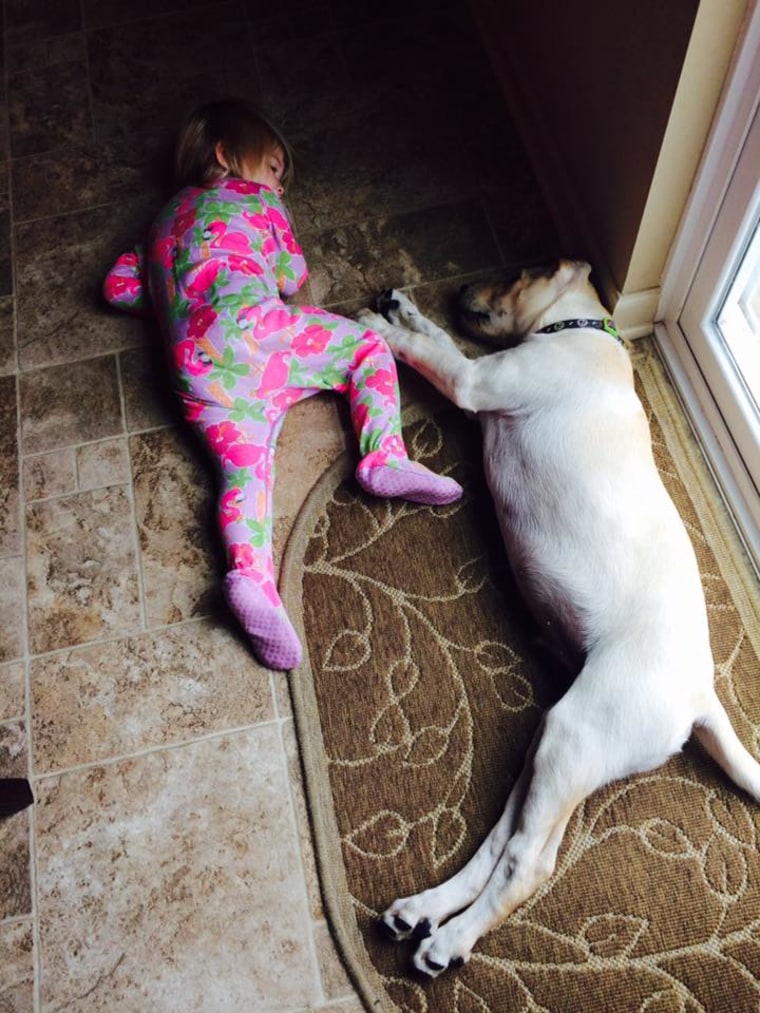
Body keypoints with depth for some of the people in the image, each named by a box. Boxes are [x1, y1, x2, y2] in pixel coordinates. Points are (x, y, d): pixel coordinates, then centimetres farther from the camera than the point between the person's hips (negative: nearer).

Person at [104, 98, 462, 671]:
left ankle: (251, 577, -36)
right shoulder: (254, 199, 21)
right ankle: (385, 455, -14)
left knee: (244, 466, -9)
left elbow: (118, 287, 35)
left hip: (195, 368, 5)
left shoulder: (164, 221, 38)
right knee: (367, 345, 10)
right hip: (251, 324, -4)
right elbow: (293, 277, 22)